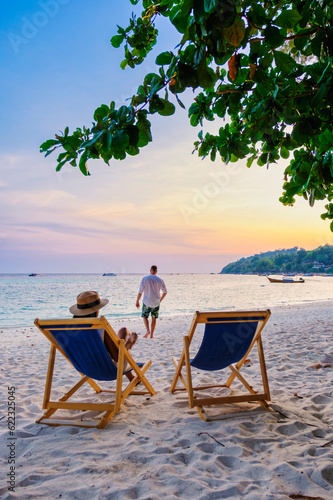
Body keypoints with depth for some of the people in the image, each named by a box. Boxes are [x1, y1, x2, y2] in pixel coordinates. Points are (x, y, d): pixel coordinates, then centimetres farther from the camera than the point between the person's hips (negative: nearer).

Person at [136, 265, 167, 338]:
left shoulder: (145, 279, -8)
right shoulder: (160, 280, -1)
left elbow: (140, 292, -9)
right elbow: (165, 292, 5)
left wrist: (137, 301, 1)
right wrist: (160, 300, 19)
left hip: (147, 302, -2)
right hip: (156, 303, 2)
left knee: (145, 316, 15)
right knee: (154, 318, 13)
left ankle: (148, 330, -6)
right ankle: (151, 334, 14)